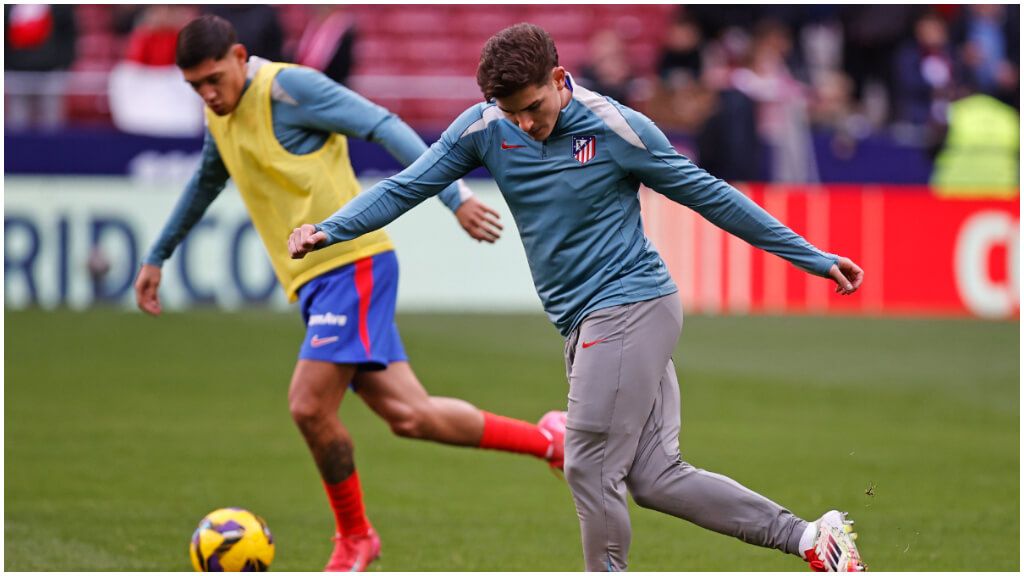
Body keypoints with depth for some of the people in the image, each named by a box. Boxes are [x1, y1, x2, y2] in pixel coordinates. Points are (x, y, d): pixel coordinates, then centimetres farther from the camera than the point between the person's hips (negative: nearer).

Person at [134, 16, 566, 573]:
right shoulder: (220, 116, 16)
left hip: (352, 261, -8)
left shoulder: (287, 87, -10)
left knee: (310, 404, -16)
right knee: (406, 414, 0)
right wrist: (157, 257, 42)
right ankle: (546, 439, 12)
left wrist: (454, 197, -22)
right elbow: (205, 183, 36)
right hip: (313, 280, 8)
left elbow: (385, 127, -15)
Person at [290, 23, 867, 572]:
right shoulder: (484, 128, 1)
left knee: (590, 469, -9)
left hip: (632, 306, -6)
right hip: (585, 323, 6)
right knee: (655, 477, 2)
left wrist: (816, 259, 1)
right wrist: (327, 230, -11)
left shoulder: (618, 128, -11)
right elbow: (406, 187, 5)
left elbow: (710, 196, -3)